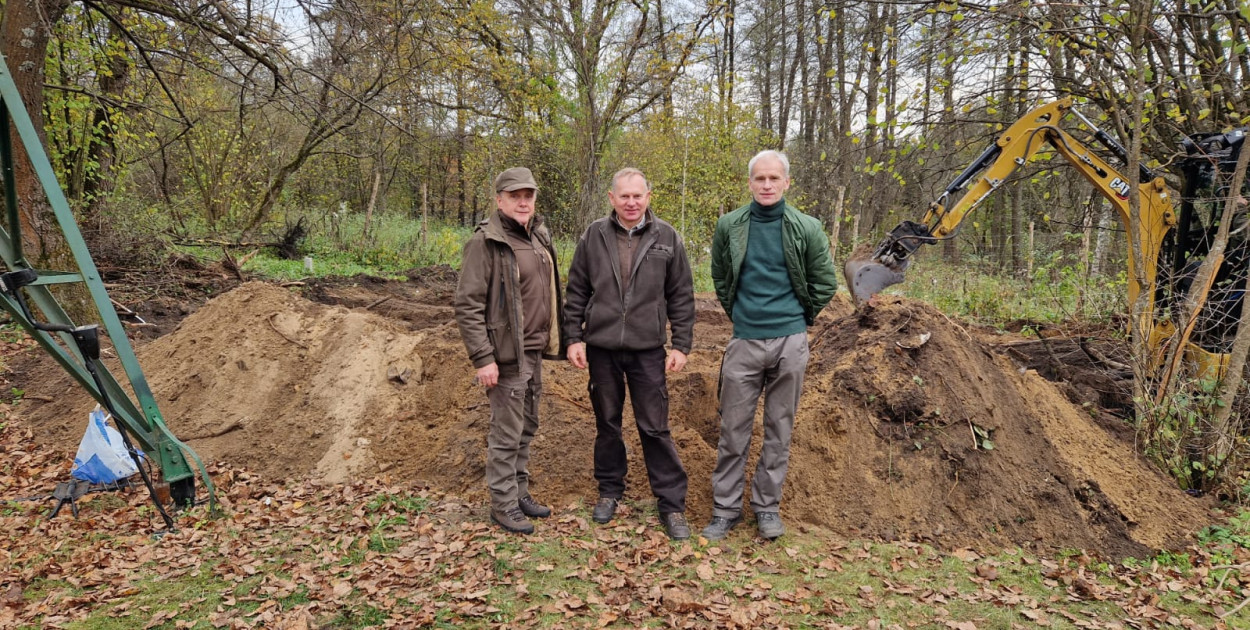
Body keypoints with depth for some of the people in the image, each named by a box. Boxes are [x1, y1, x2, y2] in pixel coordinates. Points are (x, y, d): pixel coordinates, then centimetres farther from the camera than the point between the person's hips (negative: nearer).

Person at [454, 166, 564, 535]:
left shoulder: (539, 237, 10)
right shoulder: (486, 242, -14)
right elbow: (467, 305, -17)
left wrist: (551, 340, 15)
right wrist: (483, 358, -20)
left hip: (534, 352, 8)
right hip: (507, 354, -8)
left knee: (526, 427, 17)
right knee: (507, 433, 2)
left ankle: (520, 492, 31)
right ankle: (504, 504, 16)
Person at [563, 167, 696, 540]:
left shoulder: (667, 238, 0)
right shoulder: (594, 236, 1)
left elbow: (681, 297, 2)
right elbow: (576, 292, 6)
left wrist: (682, 345, -1)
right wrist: (573, 338, 0)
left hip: (648, 350, -1)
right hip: (601, 348, 2)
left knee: (655, 427, 2)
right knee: (607, 423, 14)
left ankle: (672, 504, 13)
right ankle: (610, 490, 31)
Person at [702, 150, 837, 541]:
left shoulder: (806, 229, -1)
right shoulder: (729, 226, 2)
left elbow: (825, 283, 8)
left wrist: (799, 318, 11)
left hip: (790, 341, 0)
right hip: (744, 341, 1)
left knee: (779, 429, 8)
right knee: (733, 429, 4)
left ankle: (768, 506, 22)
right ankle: (725, 507, 17)